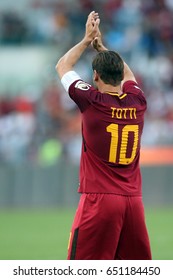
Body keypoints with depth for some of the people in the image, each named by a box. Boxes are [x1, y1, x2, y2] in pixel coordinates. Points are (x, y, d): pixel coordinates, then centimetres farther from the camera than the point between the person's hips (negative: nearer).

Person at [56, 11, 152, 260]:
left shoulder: (91, 101, -6)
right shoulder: (137, 102, 6)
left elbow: (62, 67, 12)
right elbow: (126, 73, 30)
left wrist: (87, 40, 22)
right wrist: (101, 47, 37)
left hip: (99, 200, -5)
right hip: (134, 200, 5)